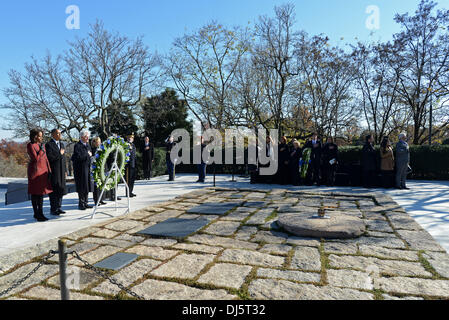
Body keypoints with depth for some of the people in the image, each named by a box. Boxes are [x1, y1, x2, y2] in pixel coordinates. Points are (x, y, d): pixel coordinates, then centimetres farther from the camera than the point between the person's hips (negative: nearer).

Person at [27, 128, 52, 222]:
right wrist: (41, 150, -11)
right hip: (35, 170, -7)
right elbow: (35, 158, -18)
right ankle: (37, 214, 8)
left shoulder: (42, 145, 13)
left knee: (41, 193, 10)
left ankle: (40, 213, 18)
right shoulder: (30, 145, -9)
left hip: (43, 171, 7)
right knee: (35, 193, 0)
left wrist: (49, 170, 12)